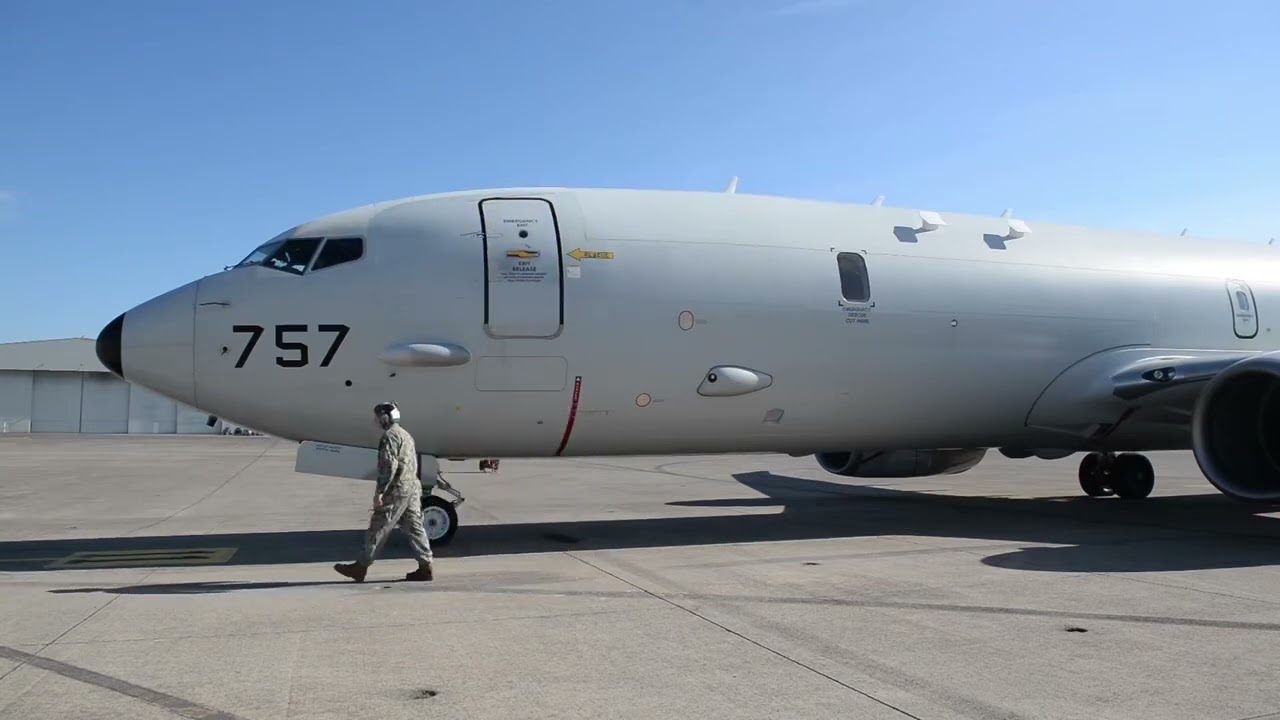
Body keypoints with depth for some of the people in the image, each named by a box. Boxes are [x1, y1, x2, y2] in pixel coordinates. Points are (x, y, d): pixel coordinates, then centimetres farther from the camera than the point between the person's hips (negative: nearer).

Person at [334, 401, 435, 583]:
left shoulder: (390, 435, -11)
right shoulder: (406, 435, 20)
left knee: (378, 528, -2)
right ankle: (425, 567, 5)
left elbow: (389, 465, -20)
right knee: (414, 526, 7)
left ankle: (361, 567, 4)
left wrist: (379, 491, -20)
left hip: (396, 491, -9)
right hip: (412, 489, 9)